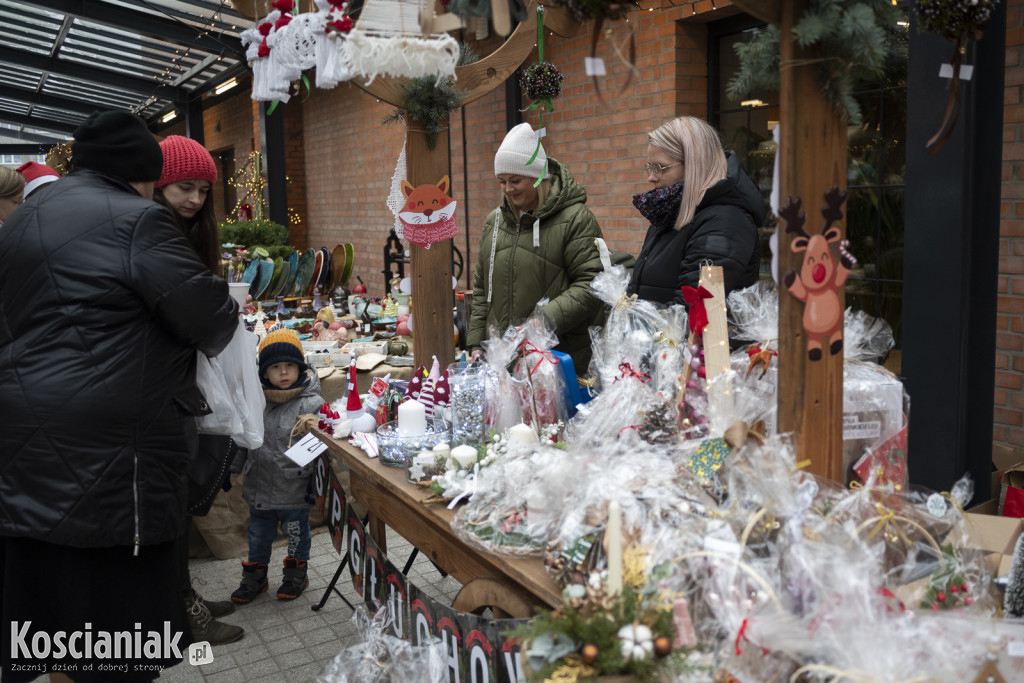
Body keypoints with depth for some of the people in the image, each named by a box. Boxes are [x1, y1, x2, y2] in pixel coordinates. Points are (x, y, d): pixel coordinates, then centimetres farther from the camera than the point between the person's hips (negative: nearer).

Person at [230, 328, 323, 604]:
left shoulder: (312, 404, -16)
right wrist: (230, 469, 16)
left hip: (295, 490, -5)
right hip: (259, 487, 5)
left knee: (296, 534, 15)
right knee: (258, 536, 21)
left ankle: (296, 575, 36)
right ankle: (254, 578, 40)